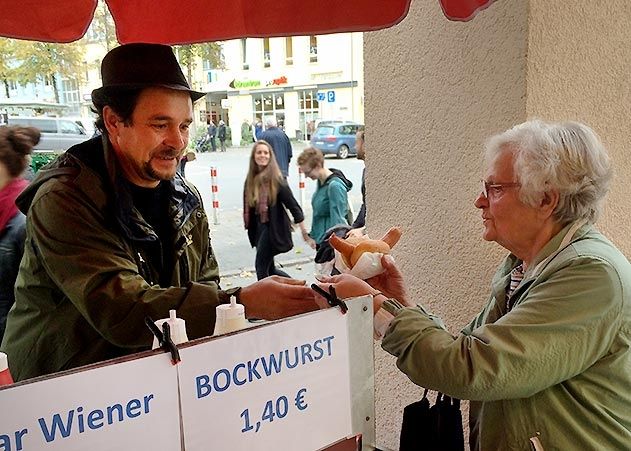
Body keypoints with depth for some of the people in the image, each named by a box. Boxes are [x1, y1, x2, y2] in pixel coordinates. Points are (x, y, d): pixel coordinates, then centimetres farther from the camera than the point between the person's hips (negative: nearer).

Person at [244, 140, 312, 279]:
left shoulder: (276, 179, -13)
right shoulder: (251, 179, 3)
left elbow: (292, 204, -13)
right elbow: (248, 205, 11)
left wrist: (304, 230, -14)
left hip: (273, 228, -7)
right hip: (258, 227, 7)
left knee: (261, 266, -3)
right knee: (269, 268, 15)